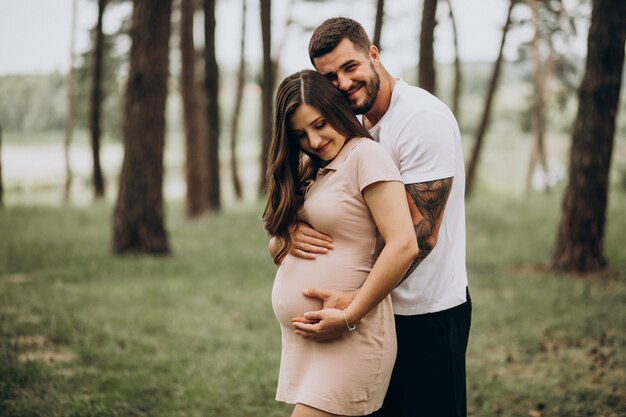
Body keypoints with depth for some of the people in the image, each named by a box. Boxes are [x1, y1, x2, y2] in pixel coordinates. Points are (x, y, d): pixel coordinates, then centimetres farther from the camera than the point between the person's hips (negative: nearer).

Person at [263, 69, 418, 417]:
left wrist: (350, 316, -17)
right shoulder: (308, 171, 15)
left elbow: (403, 246, -20)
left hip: (346, 338, -8)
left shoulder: (365, 156, -10)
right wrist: (288, 240, -5)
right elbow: (276, 247, 18)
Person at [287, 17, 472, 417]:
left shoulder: (423, 118, -18)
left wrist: (355, 304, -28)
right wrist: (294, 229, -17)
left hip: (428, 313, -8)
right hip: (381, 308, 8)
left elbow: (421, 234, -22)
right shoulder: (354, 127, 7)